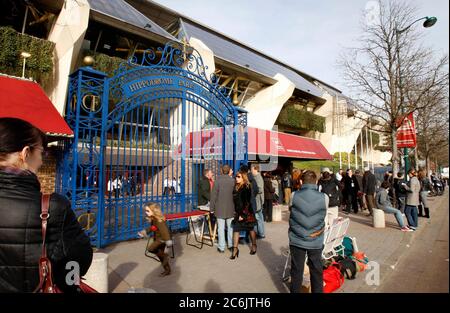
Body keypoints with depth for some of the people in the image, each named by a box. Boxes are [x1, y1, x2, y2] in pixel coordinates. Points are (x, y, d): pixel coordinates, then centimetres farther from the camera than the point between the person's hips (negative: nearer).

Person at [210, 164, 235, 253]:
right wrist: (236, 207, 14)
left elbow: (214, 195, -7)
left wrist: (212, 208, 1)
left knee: (221, 228, 5)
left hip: (220, 209, -2)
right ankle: (231, 245, 25)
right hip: (230, 208, 2)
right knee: (230, 227, 14)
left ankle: (221, 247, 12)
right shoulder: (233, 181, -5)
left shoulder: (217, 181, -9)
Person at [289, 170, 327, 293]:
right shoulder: (324, 197, -13)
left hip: (296, 240, 0)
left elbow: (292, 213, -1)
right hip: (316, 242, 0)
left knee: (296, 272, 14)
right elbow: (323, 217, 0)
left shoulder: (293, 196, -14)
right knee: (317, 272, 18)